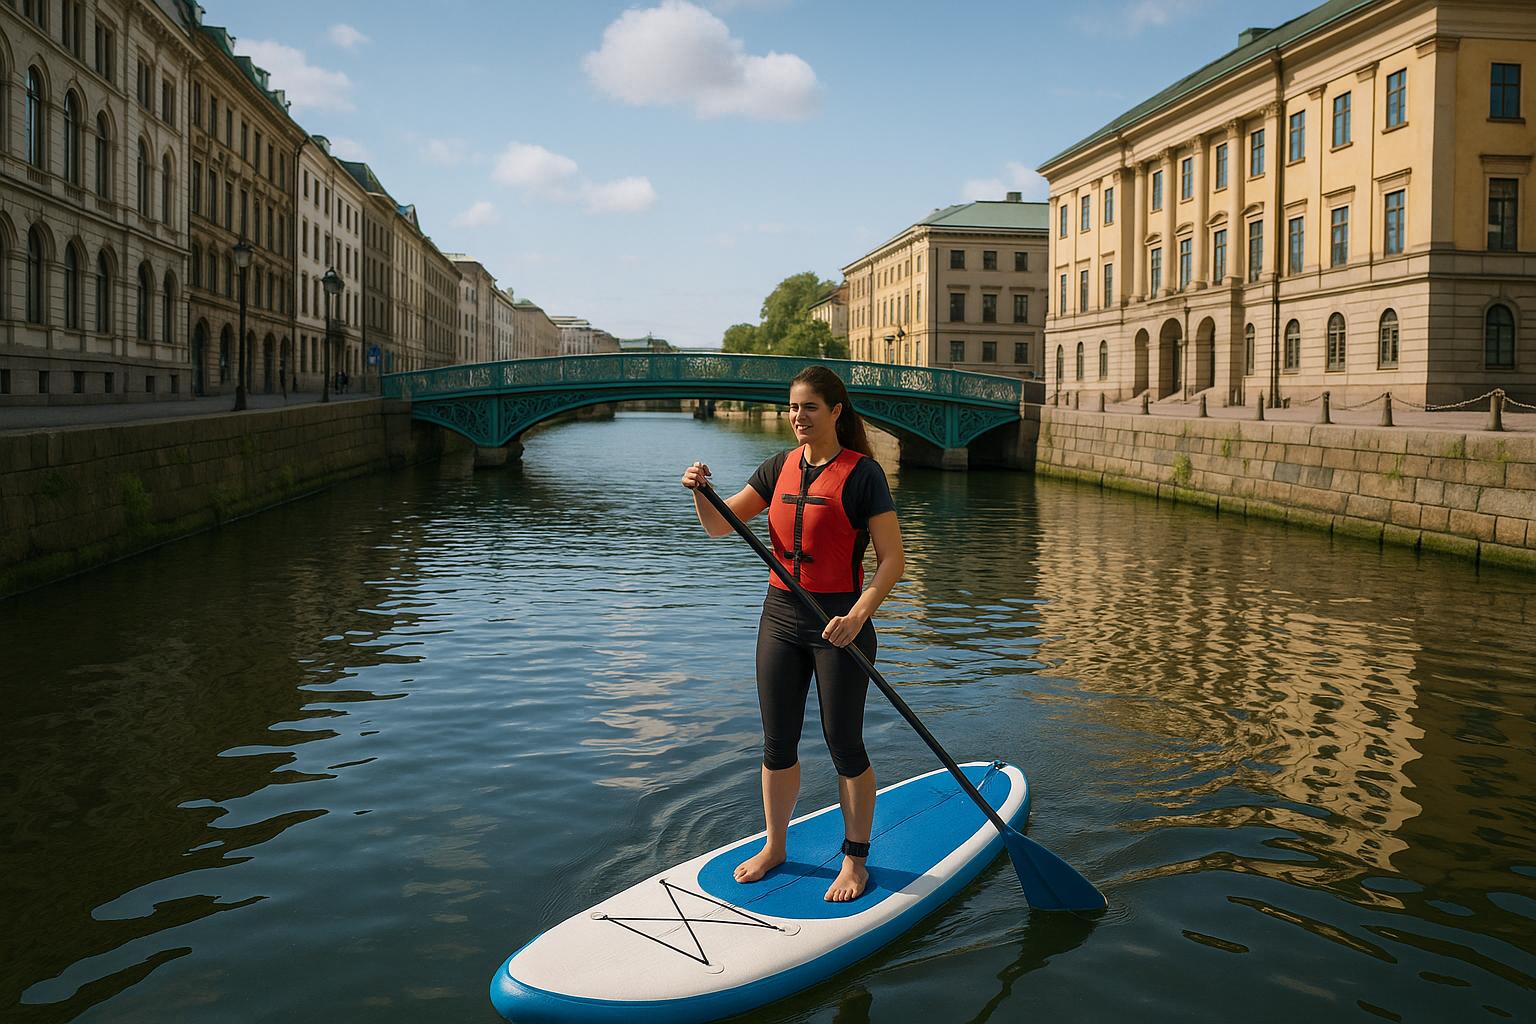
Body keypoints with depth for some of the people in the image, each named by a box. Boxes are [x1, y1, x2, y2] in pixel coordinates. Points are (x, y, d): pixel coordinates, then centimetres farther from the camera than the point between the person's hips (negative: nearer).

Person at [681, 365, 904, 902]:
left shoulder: (862, 472, -9)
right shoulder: (780, 468, 8)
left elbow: (892, 559, -12)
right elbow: (720, 526, 7)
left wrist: (858, 615, -25)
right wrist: (700, 492, -13)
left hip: (840, 621, -5)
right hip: (780, 617, 5)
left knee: (844, 744, 2)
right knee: (778, 742, 12)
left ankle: (855, 859, 18)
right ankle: (774, 846, 29)